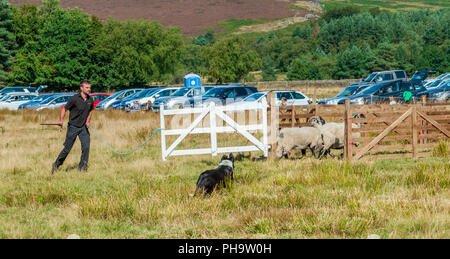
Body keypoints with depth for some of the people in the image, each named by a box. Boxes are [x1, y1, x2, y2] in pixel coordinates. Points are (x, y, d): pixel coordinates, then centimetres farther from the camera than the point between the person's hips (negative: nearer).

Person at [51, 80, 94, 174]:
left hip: (83, 127, 4)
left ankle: (82, 167, 1)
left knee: (86, 146, -12)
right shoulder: (74, 99, -15)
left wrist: (88, 121, 4)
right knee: (67, 149, 1)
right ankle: (56, 165, 20)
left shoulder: (90, 100, 0)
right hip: (73, 127, -4)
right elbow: (64, 108, -6)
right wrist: (61, 120, -18)